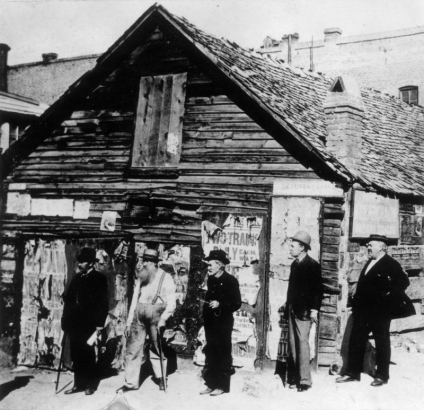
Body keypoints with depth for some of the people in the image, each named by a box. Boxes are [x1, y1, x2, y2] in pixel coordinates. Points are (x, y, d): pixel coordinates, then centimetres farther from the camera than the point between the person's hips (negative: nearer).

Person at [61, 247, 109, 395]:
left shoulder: (99, 278, -5)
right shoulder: (77, 278, 14)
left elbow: (103, 303, -9)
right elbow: (68, 298, 15)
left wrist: (99, 324, -13)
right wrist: (66, 318, 6)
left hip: (88, 323, -6)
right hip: (74, 323, 6)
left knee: (88, 354, 1)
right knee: (76, 355, 8)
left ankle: (91, 384, 13)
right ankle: (79, 384, 16)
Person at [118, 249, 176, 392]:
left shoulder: (165, 278, -4)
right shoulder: (141, 278, 12)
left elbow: (171, 303, -7)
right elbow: (135, 300, 14)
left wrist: (163, 318, -20)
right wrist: (129, 322, 11)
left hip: (155, 317, -4)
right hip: (139, 316, 4)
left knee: (156, 349, 7)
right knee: (133, 349, 2)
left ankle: (161, 378, 26)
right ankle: (131, 382, 10)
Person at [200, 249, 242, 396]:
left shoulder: (230, 281, -9)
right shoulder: (211, 280, 10)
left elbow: (237, 303, -11)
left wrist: (220, 304, -21)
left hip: (223, 322, -7)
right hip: (210, 322, 7)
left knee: (223, 354, -1)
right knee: (210, 353, 9)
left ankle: (222, 385, 6)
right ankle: (211, 384, 16)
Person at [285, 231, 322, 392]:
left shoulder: (313, 265, -7)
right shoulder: (294, 264, 16)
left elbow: (318, 289, -10)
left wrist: (314, 310, -15)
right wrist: (288, 306, 13)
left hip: (304, 311, -7)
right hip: (292, 310, 7)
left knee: (302, 343, -8)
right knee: (293, 343, 6)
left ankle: (304, 380, -3)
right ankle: (294, 377, 12)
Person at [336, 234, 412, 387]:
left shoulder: (391, 264, -9)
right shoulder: (369, 263, 16)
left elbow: (403, 282, -18)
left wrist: (389, 297, -19)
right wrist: (356, 300, 13)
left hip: (380, 311, -8)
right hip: (362, 310, 8)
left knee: (382, 343, 5)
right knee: (355, 341, 8)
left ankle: (382, 376, 15)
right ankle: (352, 373, 17)